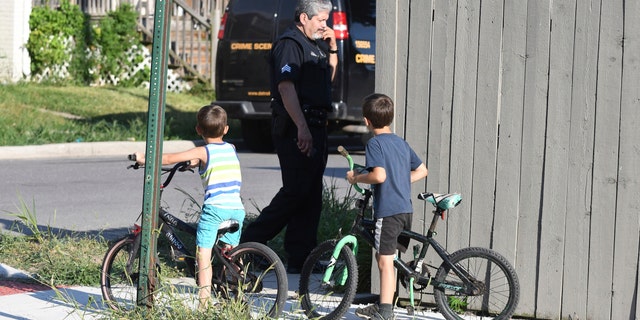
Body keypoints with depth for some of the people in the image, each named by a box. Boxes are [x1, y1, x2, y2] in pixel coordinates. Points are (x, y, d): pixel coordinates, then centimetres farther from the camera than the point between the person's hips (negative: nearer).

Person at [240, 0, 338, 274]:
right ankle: (249, 243, -4)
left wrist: (332, 49, 15)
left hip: (314, 126, 10)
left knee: (311, 195, 8)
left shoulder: (313, 44, 20)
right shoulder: (290, 43, -11)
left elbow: (328, 78, 33)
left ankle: (301, 259, 11)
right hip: (296, 127, -10)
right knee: (296, 191, -11)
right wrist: (302, 127, -29)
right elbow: (286, 86, -22)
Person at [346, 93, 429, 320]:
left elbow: (379, 175, -22)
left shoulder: (375, 143, -10)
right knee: (384, 257, 18)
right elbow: (422, 170, 18)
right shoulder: (401, 143, 15)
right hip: (406, 208, 8)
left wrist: (357, 178, -7)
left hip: (388, 210, -8)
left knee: (385, 261, -4)